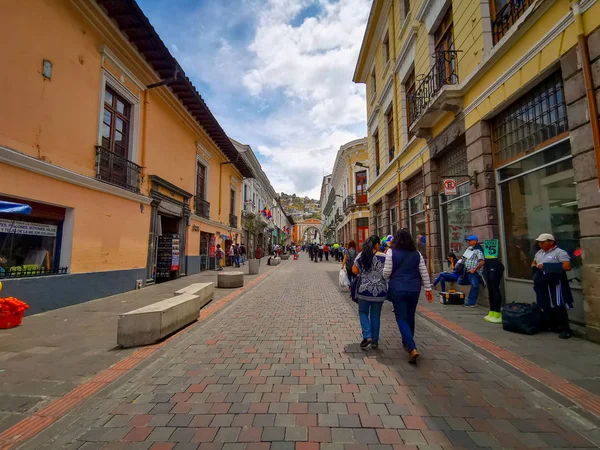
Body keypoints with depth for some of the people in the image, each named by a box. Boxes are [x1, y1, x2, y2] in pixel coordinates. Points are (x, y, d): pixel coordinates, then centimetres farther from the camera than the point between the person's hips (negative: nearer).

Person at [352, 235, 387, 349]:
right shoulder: (384, 257, -4)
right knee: (375, 315, 13)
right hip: (380, 291, 1)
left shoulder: (361, 256, -3)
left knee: (363, 312, 15)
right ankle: (375, 341, 20)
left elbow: (354, 270, -1)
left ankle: (367, 336, 0)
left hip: (364, 290, -1)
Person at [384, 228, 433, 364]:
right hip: (414, 288, 4)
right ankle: (407, 342, 35)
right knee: (410, 317, 19)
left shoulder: (391, 252, -7)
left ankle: (412, 348, -10)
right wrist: (428, 288, 12)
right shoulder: (417, 253, 5)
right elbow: (424, 272, 5)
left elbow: (387, 272, -10)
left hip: (398, 288, -4)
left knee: (401, 318, 3)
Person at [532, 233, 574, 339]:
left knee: (558, 306, -4)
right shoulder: (539, 253, 15)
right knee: (546, 306, 13)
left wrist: (546, 266, -19)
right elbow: (533, 263, 27)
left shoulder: (559, 252, -8)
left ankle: (565, 329, 8)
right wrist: (534, 266, 3)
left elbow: (567, 266, -18)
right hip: (542, 283, 8)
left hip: (555, 283, -7)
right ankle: (553, 326, 26)